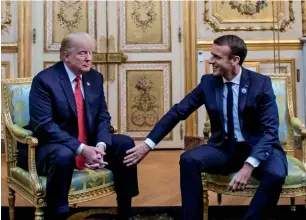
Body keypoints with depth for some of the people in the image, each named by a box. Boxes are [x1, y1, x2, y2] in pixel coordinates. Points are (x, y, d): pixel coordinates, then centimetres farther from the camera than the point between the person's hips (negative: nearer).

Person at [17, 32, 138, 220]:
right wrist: (81, 149, -30)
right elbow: (44, 126, -22)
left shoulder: (95, 77, 5)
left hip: (89, 143, 6)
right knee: (64, 155, -38)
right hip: (50, 146, -6)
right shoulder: (44, 80, -14)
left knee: (125, 143, -10)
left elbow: (103, 117, 3)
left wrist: (100, 145, -18)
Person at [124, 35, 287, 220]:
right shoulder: (208, 82, -2)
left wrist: (249, 165, -34)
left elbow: (270, 131, -17)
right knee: (188, 160, -25)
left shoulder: (261, 83, -12)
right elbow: (177, 112, -2)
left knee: (275, 174, -33)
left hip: (257, 148, -2)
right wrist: (148, 144, -9)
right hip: (224, 148, 3)